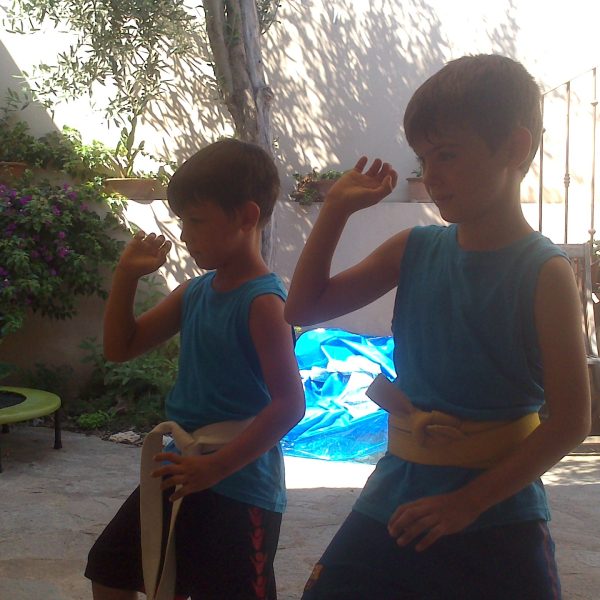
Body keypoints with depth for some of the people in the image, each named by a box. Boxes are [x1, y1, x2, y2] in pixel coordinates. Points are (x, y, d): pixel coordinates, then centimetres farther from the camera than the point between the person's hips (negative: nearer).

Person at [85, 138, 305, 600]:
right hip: (178, 473, 9)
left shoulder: (262, 302, -20)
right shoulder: (194, 293, 5)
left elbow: (289, 402, -25)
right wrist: (127, 276, 1)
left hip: (240, 488, -9)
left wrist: (216, 466, -25)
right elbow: (121, 347, 13)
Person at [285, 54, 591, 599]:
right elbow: (303, 309, 7)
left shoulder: (543, 273, -12)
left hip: (497, 519, -4)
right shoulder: (414, 251, 1)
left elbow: (570, 421, -14)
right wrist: (336, 209, -1)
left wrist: (468, 501, -15)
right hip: (393, 501, 4)